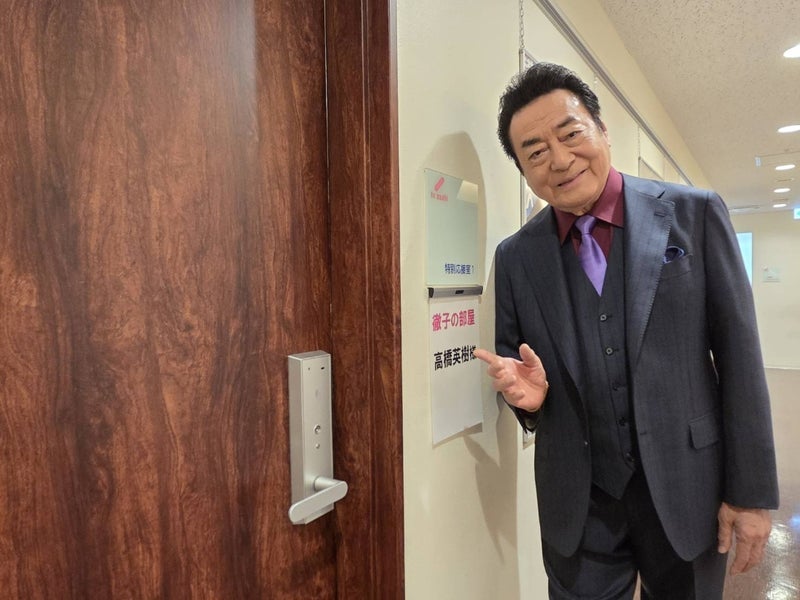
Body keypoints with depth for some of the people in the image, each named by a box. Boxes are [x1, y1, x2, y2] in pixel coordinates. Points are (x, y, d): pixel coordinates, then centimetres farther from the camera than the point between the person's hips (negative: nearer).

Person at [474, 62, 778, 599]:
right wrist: (528, 393, -17)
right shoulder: (515, 256, -3)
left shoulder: (695, 214, -7)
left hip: (687, 487, 0)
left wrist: (751, 492, -4)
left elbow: (739, 356, -5)